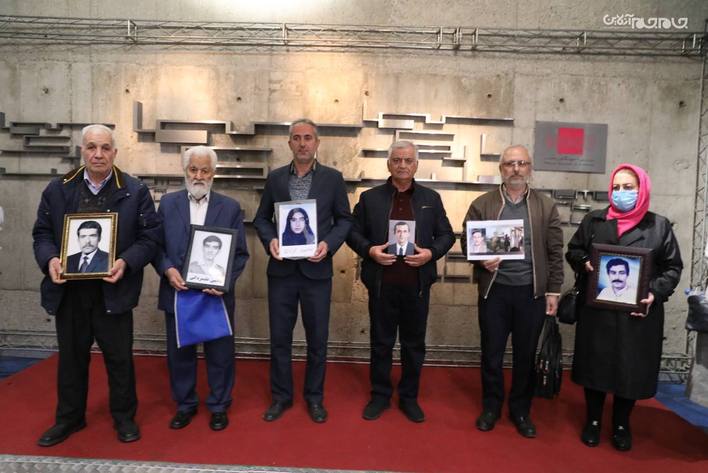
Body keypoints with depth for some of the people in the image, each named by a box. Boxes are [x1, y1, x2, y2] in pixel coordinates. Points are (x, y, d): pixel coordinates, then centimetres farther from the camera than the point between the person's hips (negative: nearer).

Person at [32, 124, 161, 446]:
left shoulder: (135, 191, -3)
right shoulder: (57, 189, 5)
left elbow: (150, 236, -5)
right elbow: (42, 233, 8)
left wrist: (126, 262, -21)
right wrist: (49, 259, -12)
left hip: (113, 289, -2)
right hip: (68, 289, 3)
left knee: (119, 357, 9)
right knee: (71, 357, 17)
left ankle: (124, 416, 28)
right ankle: (69, 417, 36)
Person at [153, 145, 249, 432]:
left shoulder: (231, 207, 0)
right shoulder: (167, 203, 4)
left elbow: (240, 253, -1)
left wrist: (225, 281, -15)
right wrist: (167, 269, -14)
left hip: (216, 294, -1)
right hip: (177, 293, 2)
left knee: (219, 354, 9)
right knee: (179, 353, 14)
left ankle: (219, 406, 29)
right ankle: (185, 405, 34)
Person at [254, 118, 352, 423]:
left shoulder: (333, 178, 1)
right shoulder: (275, 177, 6)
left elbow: (344, 219, 3)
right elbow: (261, 218, 10)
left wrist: (328, 244, -14)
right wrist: (270, 240, -10)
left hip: (316, 269, -1)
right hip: (281, 269, 2)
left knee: (317, 338, 9)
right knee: (279, 337, 10)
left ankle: (314, 397, 28)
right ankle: (281, 396, 28)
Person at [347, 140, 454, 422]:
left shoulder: (431, 198, 7)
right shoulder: (370, 198, 4)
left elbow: (446, 235, 8)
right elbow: (354, 233, 5)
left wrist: (431, 253, -11)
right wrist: (369, 250, -14)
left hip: (417, 285, 1)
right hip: (381, 284, -1)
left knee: (414, 344, 11)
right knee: (381, 343, 10)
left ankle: (409, 397, 28)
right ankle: (380, 395, 27)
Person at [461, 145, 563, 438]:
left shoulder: (546, 207, 4)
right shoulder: (482, 204, 2)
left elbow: (555, 252, 4)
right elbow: (467, 243, 3)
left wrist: (553, 291, 0)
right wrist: (481, 260, -17)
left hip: (532, 292, 1)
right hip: (494, 290, 0)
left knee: (526, 354, 11)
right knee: (491, 353, 9)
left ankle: (520, 410, 28)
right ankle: (491, 406, 28)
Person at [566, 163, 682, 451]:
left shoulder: (659, 226, 3)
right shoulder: (593, 221, 5)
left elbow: (673, 267, 4)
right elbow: (572, 251, 12)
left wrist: (656, 293, -11)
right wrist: (584, 263, -10)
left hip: (639, 312, 0)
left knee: (632, 368, 9)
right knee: (595, 364, 8)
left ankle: (621, 424, 30)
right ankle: (593, 421, 26)